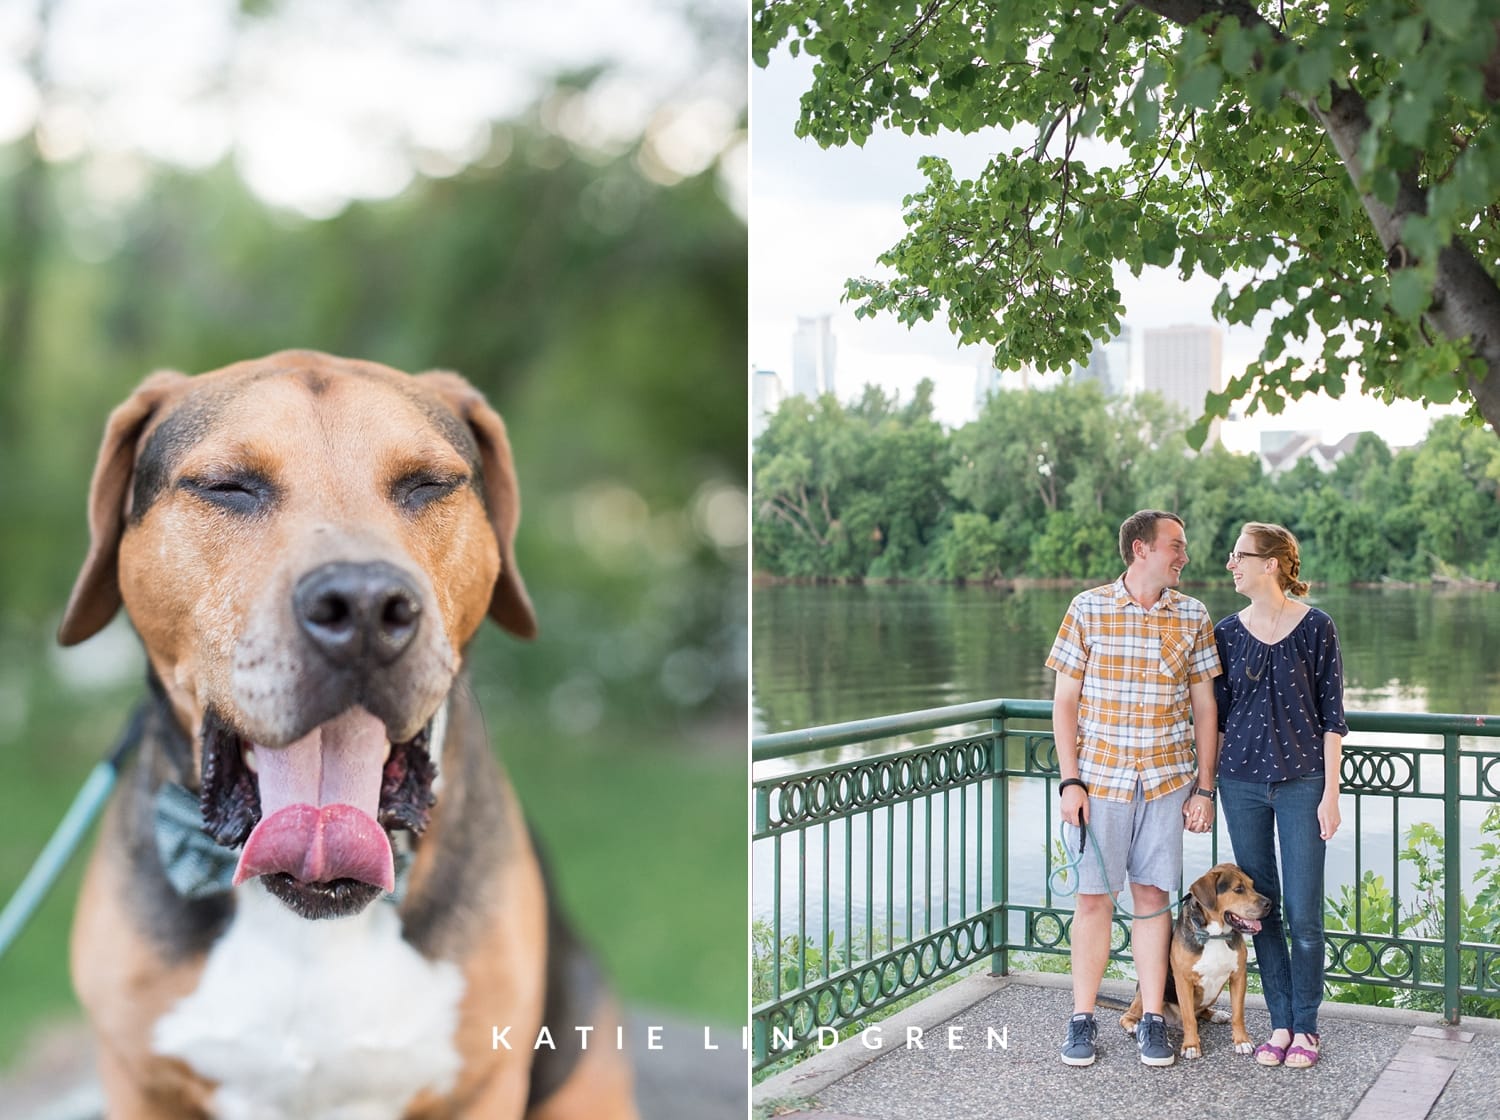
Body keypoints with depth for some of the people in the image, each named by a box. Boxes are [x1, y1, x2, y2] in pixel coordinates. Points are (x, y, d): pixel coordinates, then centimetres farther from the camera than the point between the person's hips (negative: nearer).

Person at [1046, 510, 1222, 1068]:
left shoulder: (1192, 616, 3)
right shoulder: (1088, 609, -2)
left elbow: (1204, 708, 7)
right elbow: (1064, 700, -1)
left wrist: (1204, 789, 3)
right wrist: (1070, 781, -7)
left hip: (1166, 780, 1)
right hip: (1099, 777, -1)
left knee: (1152, 895, 5)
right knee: (1093, 897, 2)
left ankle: (1152, 1021, 15)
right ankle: (1082, 1020, 13)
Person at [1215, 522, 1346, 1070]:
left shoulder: (1314, 627, -5)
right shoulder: (1228, 633, 3)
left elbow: (1331, 715, -3)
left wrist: (1330, 793, -6)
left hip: (1301, 782, -3)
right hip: (1242, 782, 3)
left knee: (1303, 912, -1)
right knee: (1260, 907, 8)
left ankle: (1306, 1026, 14)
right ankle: (1280, 1023, 19)